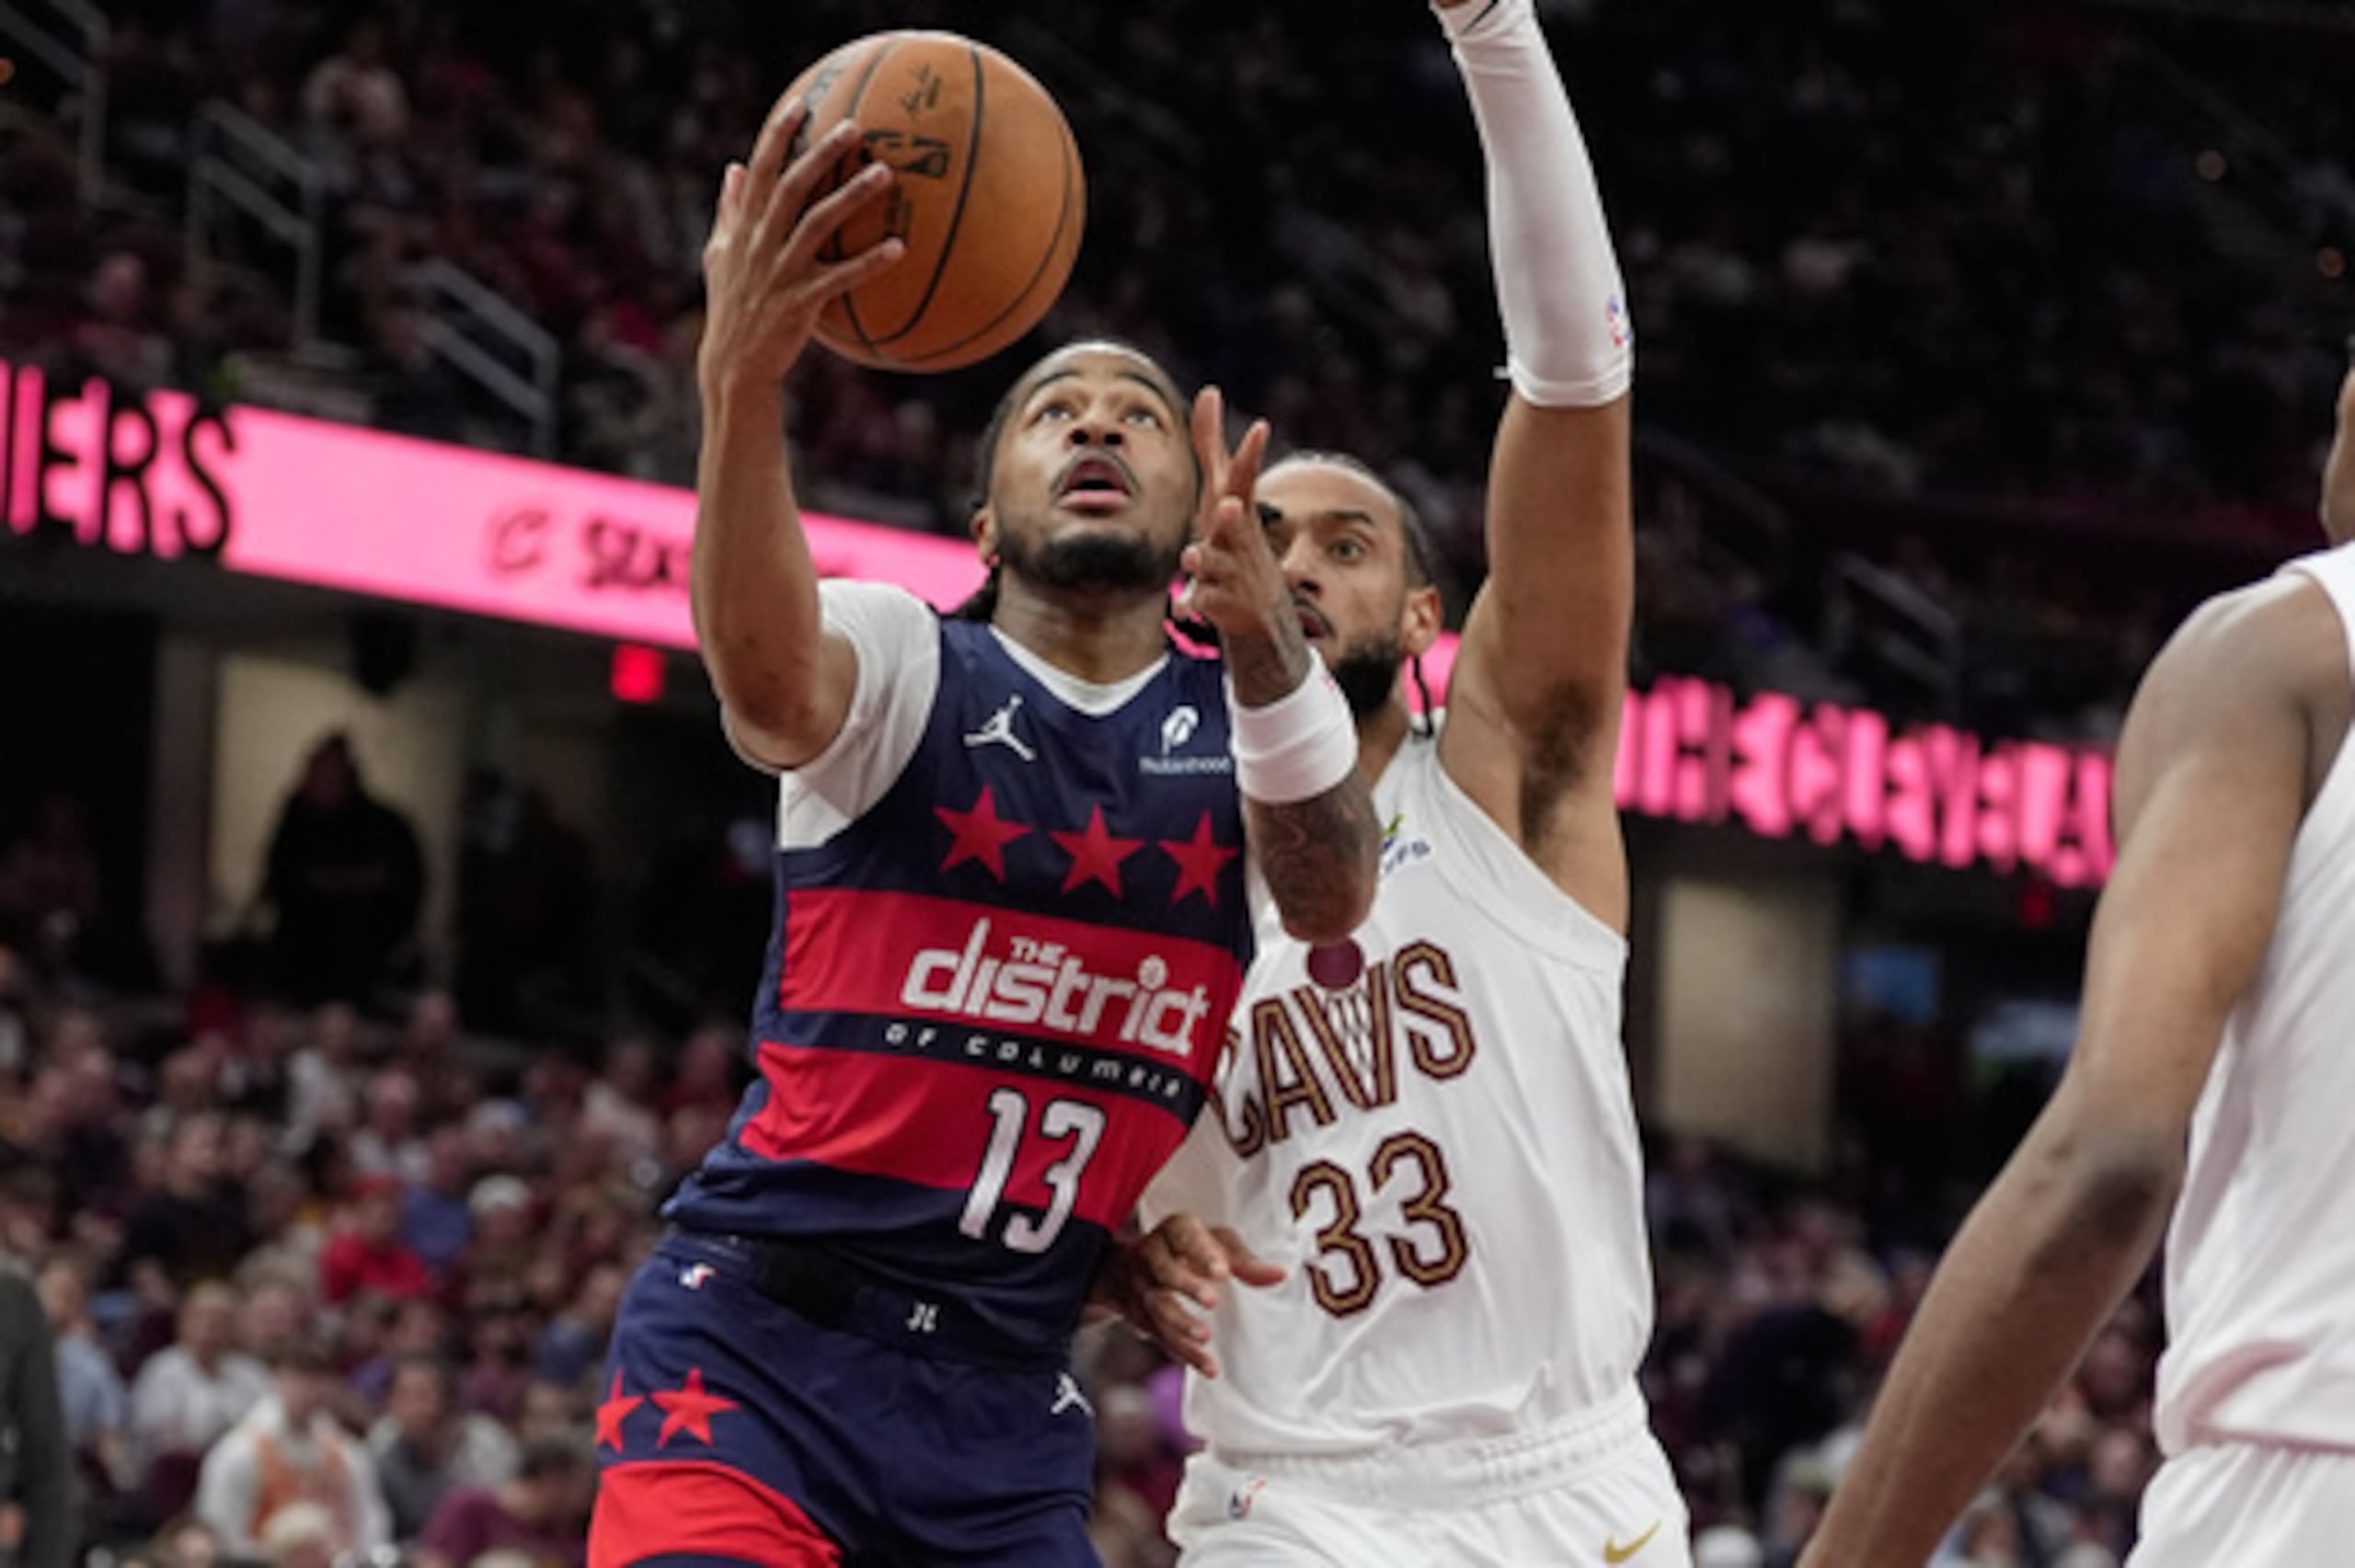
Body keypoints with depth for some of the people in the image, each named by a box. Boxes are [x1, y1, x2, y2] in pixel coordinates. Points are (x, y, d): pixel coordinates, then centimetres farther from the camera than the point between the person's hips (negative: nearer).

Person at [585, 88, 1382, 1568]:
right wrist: (741, 386, -45)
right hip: (756, 1343, -4)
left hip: (1007, 1401, 4)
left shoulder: (1233, 721, 9)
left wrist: (1272, 650, -35)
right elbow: (768, 679, -25)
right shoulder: (910, 660, 0)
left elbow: (1333, 902, -13)